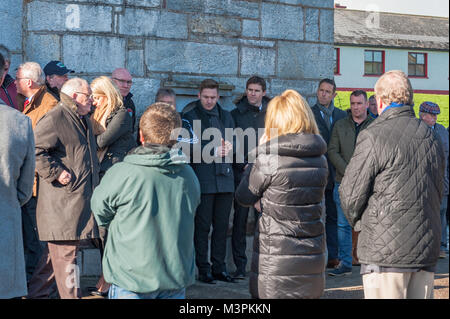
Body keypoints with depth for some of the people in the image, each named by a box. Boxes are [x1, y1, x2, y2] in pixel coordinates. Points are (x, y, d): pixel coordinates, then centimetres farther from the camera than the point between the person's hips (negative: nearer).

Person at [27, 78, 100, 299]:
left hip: (80, 197, 10)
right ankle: (71, 296, 2)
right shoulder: (54, 119, -11)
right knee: (65, 251, -5)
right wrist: (56, 173, -20)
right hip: (62, 200, -9)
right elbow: (35, 151, -19)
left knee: (59, 249, 13)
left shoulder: (83, 120, 20)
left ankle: (36, 292, 24)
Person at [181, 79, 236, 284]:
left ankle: (219, 267, 16)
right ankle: (203, 269, 7)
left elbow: (234, 141, 19)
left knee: (222, 226, 8)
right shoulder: (190, 116, 0)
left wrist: (229, 147, -3)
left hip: (224, 177, 5)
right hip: (202, 178, -5)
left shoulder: (226, 116, 17)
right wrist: (214, 151, -14)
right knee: (202, 226, -1)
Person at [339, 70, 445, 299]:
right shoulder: (431, 137, 11)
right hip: (427, 250, 7)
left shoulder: (374, 137, -12)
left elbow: (351, 194, -8)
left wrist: (355, 219, 13)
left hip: (386, 252, -6)